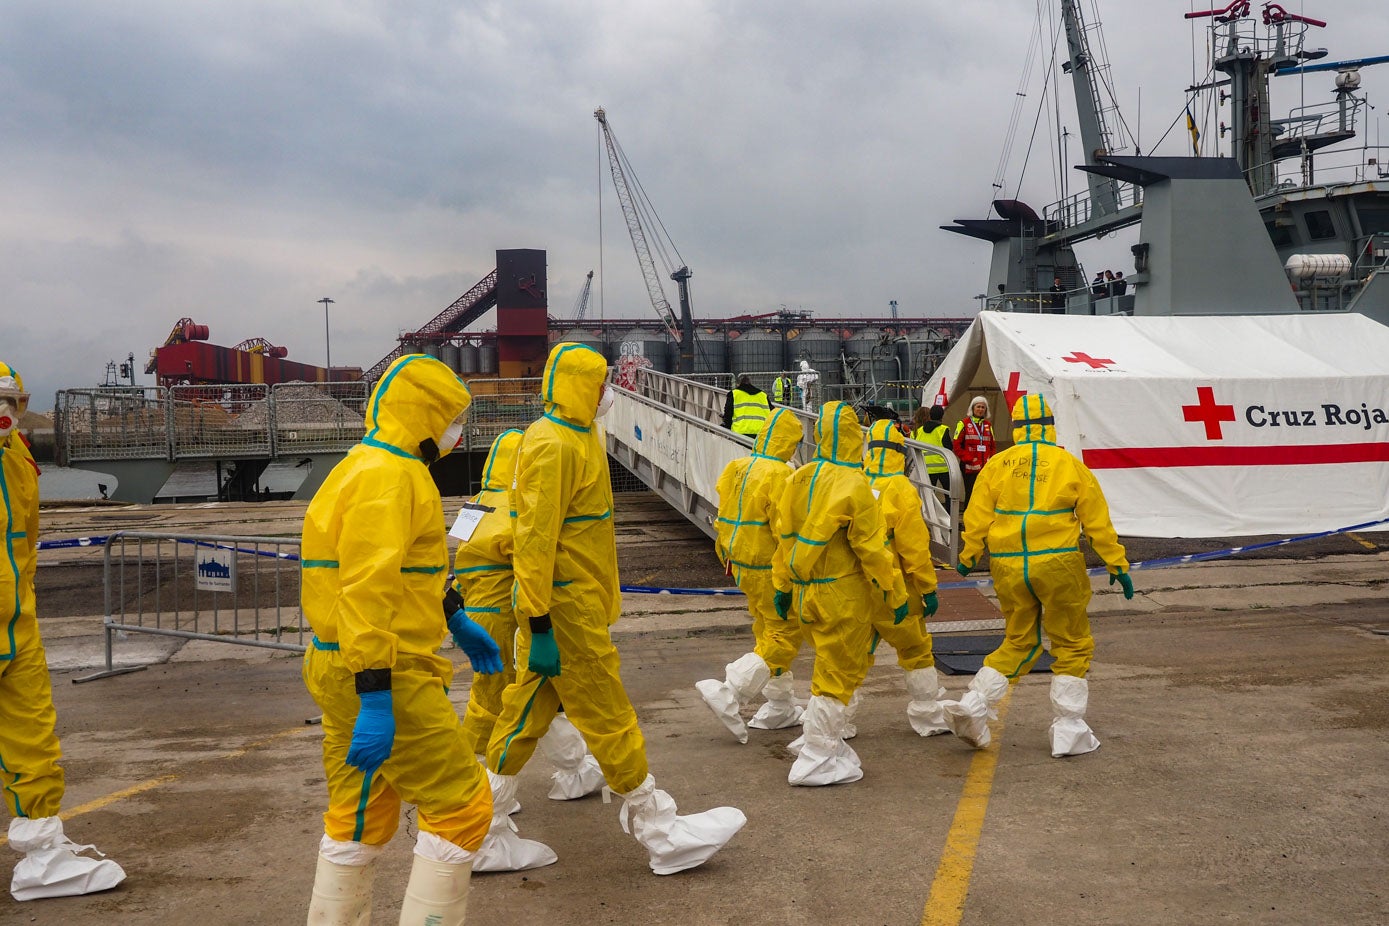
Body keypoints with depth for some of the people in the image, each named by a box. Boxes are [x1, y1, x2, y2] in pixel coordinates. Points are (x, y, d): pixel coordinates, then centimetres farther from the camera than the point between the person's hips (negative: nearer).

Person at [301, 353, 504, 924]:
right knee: (463, 807, -1)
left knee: (359, 821, 17)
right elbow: (369, 593, -25)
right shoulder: (389, 476, -16)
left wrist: (455, 623, 30)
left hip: (346, 672, 11)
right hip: (383, 678, -10)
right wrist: (375, 698, -28)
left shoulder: (367, 467, 18)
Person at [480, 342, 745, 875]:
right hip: (565, 611, -10)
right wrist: (538, 625, -23)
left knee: (529, 713, 15)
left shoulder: (578, 438, 15)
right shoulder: (551, 444, -17)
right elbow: (535, 538, -21)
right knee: (609, 719, -1)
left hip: (579, 604, 10)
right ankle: (661, 834, 10)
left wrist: (601, 602, 23)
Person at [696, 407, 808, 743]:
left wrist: (729, 558, 22)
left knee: (769, 632, 19)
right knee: (785, 634, 0)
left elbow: (723, 522, 13)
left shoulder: (737, 469, 7)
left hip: (743, 565, 9)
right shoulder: (778, 475, -19)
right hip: (770, 570, -9)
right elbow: (785, 528, -22)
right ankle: (728, 694, -9)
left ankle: (779, 707, 27)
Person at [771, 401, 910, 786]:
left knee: (855, 662, 23)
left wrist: (781, 586, 18)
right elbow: (872, 548, -15)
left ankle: (824, 737, 27)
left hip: (806, 592, 7)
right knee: (838, 675, 3)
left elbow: (787, 536, 10)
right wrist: (896, 594, -7)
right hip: (842, 595, -7)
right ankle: (816, 761, 9)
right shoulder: (853, 486, -17)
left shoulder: (799, 479, 4)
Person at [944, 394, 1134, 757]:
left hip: (1008, 567, 3)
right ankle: (1069, 733, 12)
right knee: (1072, 646, 11)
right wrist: (1117, 564, 11)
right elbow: (1097, 521, 3)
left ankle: (973, 705, 7)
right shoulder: (1070, 465, 0)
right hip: (1057, 564, -3)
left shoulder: (996, 465, 3)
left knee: (1018, 642, 19)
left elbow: (977, 518, 2)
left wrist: (968, 557, 15)